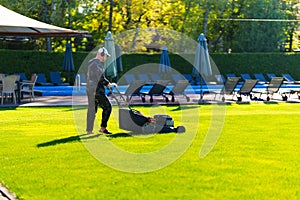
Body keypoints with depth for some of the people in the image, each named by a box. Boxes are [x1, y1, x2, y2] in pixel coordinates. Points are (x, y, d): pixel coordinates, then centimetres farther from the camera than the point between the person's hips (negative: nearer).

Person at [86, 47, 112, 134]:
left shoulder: (91, 62, 18)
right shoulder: (97, 63, -14)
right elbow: (100, 78, -21)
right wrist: (107, 83, -5)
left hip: (90, 89, 10)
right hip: (97, 90, -10)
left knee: (91, 109, 12)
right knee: (107, 107, -4)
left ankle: (89, 130, 13)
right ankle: (103, 128, -4)